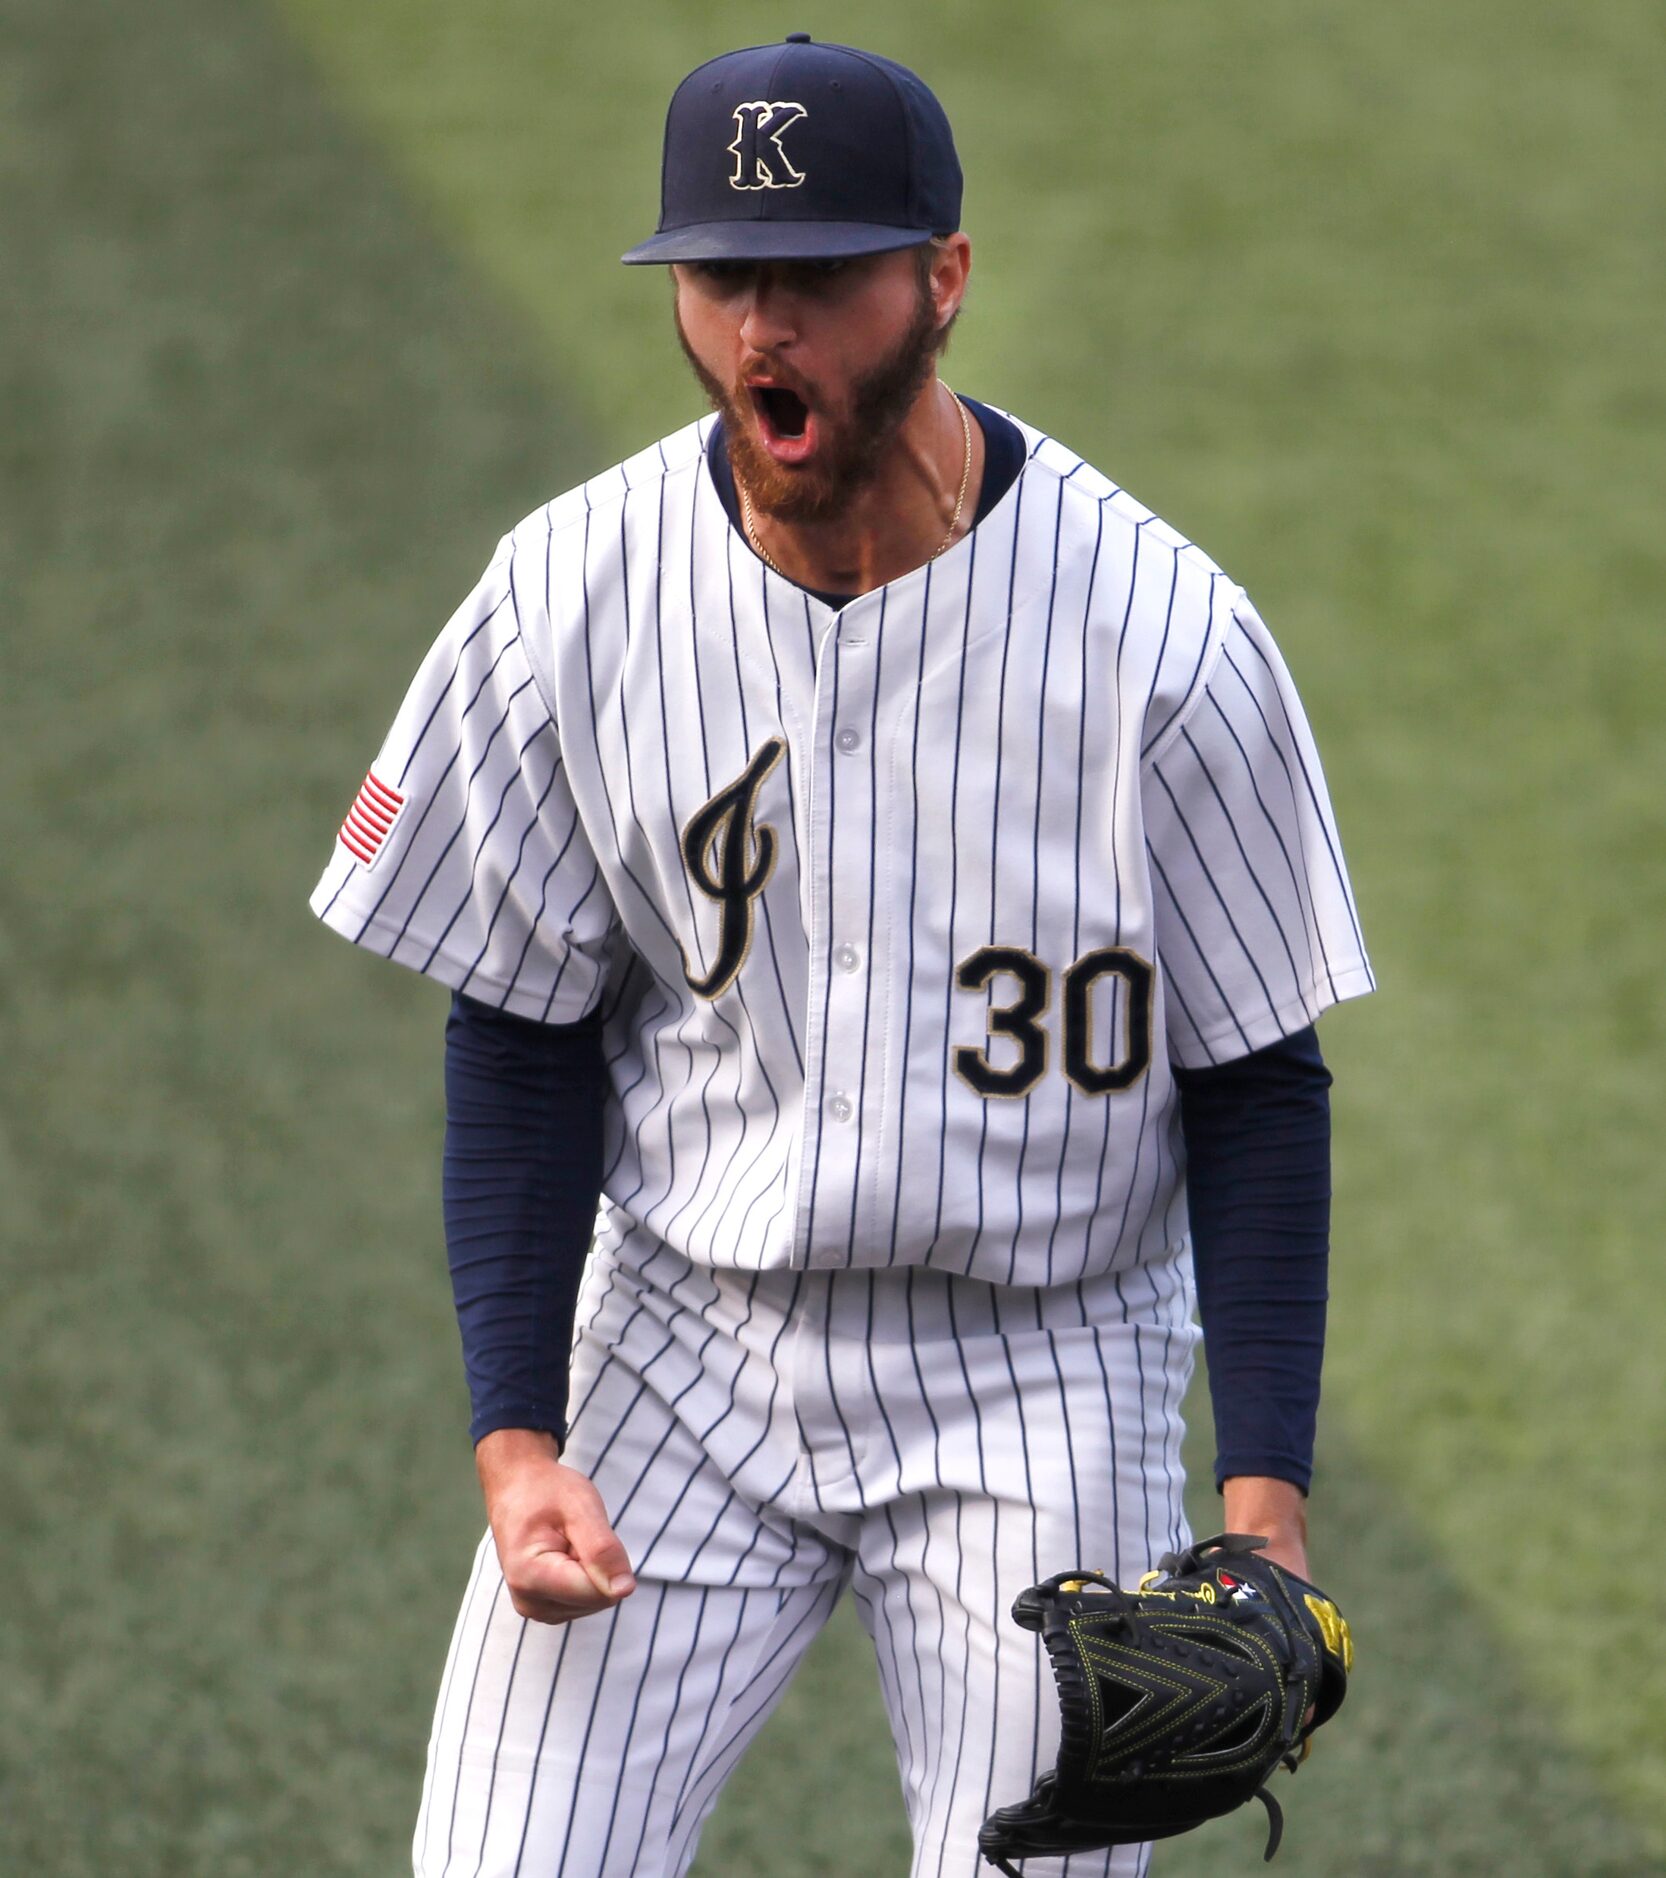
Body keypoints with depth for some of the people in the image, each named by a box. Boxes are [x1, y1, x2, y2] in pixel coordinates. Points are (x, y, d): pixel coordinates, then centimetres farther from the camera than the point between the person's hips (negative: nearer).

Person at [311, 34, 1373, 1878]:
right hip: (682, 1343, 2)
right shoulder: (565, 602, -7)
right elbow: (520, 1046, 2)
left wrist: (1266, 1495, -12)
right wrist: (514, 1437, -6)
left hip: (1041, 1383, -2)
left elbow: (1258, 1083, -6)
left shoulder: (1166, 636, -14)